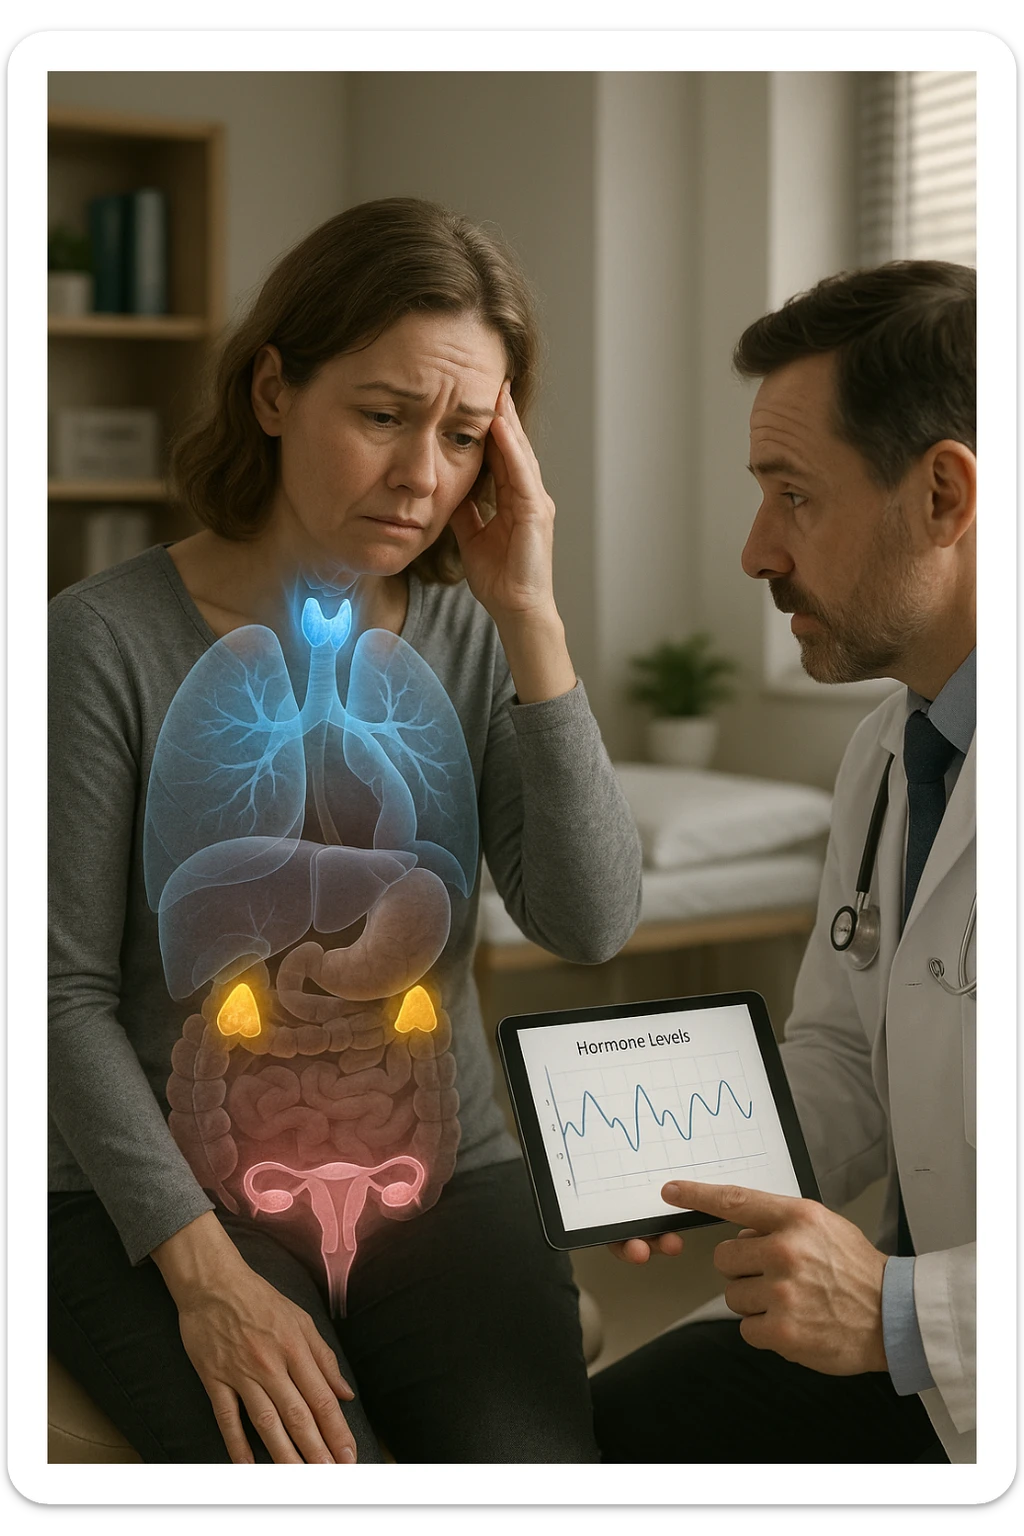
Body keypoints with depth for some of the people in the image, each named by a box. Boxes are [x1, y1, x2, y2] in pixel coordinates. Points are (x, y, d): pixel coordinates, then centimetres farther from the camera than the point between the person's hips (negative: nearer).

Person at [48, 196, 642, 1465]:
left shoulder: (471, 644, 4)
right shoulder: (109, 640, -8)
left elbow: (593, 924, -8)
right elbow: (64, 993, -9)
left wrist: (529, 618, -13)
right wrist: (201, 1270, -18)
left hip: (438, 1173, 3)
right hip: (157, 1192, -3)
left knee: (531, 1459, -21)